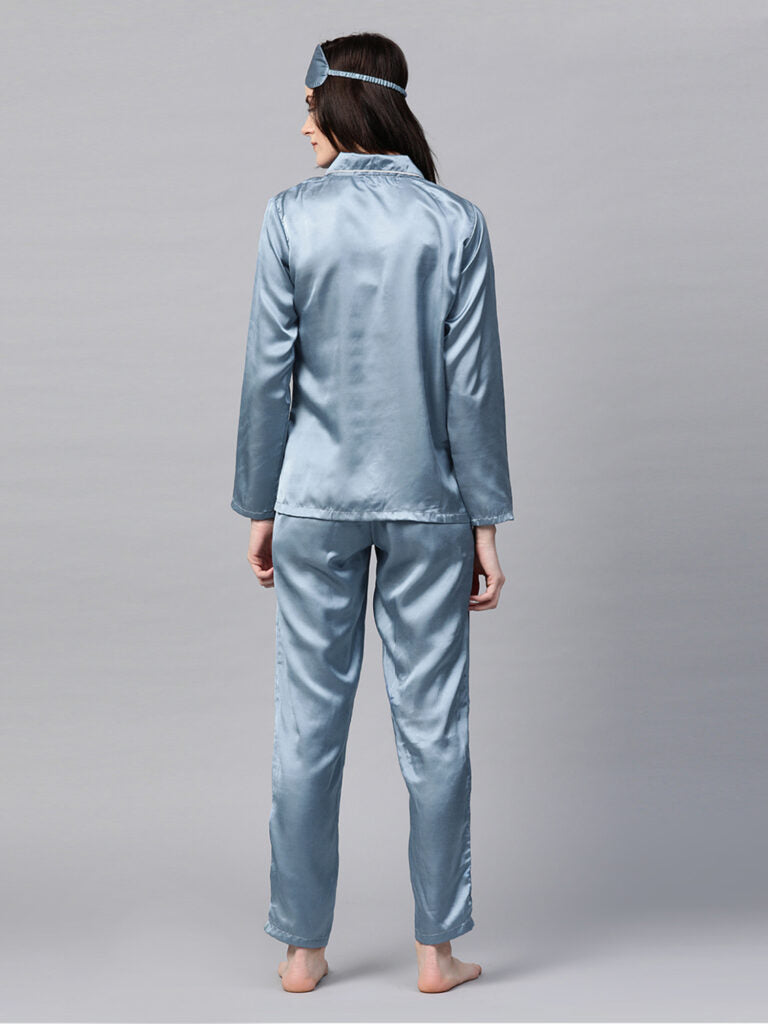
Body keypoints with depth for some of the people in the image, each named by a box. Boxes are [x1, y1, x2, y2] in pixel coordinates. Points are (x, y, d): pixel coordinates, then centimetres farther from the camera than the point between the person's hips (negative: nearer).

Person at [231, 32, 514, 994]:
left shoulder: (292, 215, -4)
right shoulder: (455, 221, -2)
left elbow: (267, 373, -3)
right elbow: (471, 384, -5)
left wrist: (259, 506, 6)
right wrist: (486, 519, 1)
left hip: (316, 498, 0)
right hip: (426, 500, 0)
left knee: (308, 723, 9)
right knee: (432, 724, 8)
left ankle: (302, 947, 18)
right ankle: (437, 948, 17)